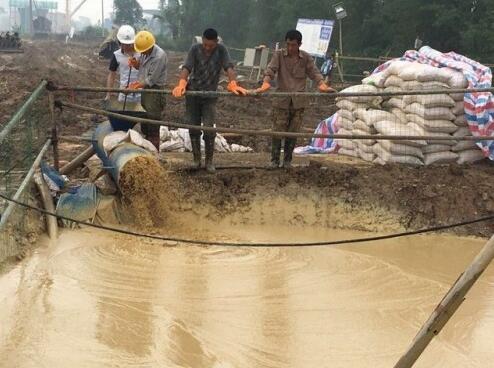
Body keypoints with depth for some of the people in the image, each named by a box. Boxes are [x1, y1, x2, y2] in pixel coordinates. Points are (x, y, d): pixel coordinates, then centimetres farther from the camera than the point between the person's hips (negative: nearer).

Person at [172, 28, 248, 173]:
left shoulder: (221, 50, -9)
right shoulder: (195, 49, -9)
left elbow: (228, 67, -24)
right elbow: (186, 67, -22)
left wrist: (233, 84, -45)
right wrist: (181, 83, -43)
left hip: (210, 95, -1)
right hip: (193, 93, 1)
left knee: (209, 129, -7)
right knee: (193, 128, 7)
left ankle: (209, 161, 7)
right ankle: (196, 159, 21)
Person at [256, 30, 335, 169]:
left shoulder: (306, 58, 3)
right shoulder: (279, 55, -2)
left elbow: (314, 73, -5)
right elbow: (270, 70, -13)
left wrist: (323, 85, -25)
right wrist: (265, 85, -32)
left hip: (299, 101, 2)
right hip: (281, 100, -1)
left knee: (293, 133, 7)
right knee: (278, 131, -1)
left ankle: (287, 160, 20)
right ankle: (274, 160, 12)